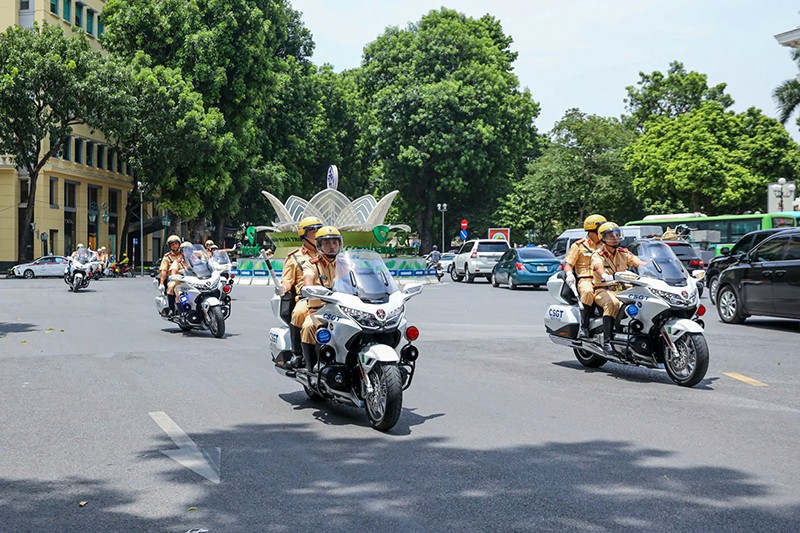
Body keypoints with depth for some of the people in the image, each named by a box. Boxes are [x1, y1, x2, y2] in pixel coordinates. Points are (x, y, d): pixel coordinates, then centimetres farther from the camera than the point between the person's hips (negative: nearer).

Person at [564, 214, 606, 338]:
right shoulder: (579, 245, 10)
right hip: (585, 280, -4)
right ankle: (584, 327, -38)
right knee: (587, 292, -41)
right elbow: (568, 263, 5)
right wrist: (569, 274, -16)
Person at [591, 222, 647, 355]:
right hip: (603, 290, -4)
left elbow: (638, 262, -2)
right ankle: (607, 341, -38)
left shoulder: (624, 253, 14)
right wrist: (605, 276, -46)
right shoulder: (597, 255, -1)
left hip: (621, 289, 5)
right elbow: (598, 267, -23)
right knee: (612, 303, -38)